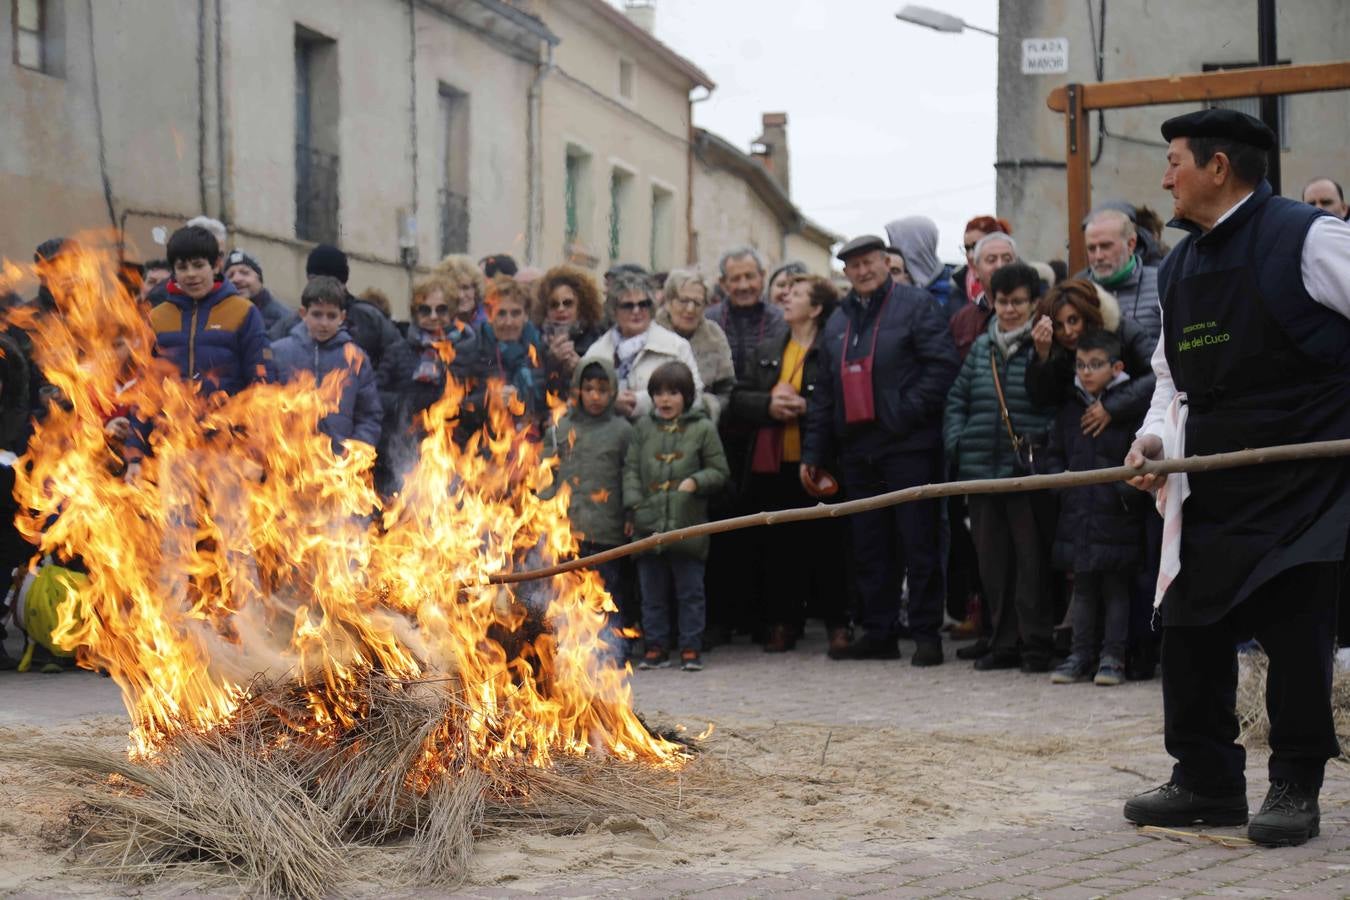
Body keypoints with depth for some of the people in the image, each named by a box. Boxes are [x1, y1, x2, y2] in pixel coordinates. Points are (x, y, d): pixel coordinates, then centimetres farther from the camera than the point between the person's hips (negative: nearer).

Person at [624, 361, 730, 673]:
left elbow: (719, 471, 5)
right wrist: (634, 503, -3)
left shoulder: (703, 428, 2)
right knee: (652, 592, 9)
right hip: (648, 526, 3)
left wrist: (696, 482, -13)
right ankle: (656, 647, 17)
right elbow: (631, 469, 9)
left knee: (690, 592, 3)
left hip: (688, 526, -3)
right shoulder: (643, 427, 10)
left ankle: (691, 648, 10)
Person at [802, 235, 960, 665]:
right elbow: (824, 391, 20)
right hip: (857, 448, 6)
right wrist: (813, 452, 14)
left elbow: (944, 364, -10)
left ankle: (927, 634, 3)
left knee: (918, 544, -3)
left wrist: (908, 411, -16)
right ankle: (879, 633, 16)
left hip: (908, 447, -6)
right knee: (869, 548, 9)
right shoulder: (838, 320, 18)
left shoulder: (915, 304, -1)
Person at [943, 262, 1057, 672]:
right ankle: (1002, 642, 18)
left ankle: (1035, 643, 5)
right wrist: (956, 442, 6)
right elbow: (957, 398, 18)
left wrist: (1045, 441, -19)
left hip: (1029, 469, -5)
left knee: (1031, 557, -2)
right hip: (982, 468, 6)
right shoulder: (982, 347, 14)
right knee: (992, 558, 9)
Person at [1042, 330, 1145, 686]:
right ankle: (1082, 654, 20)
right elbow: (1054, 453, 19)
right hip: (1077, 515, 5)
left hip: (1116, 516, -5)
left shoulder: (1130, 407, -6)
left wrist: (1127, 491, -18)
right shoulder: (1070, 409, 10)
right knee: (1083, 588, 13)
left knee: (1116, 587, 3)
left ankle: (1113, 656, 9)